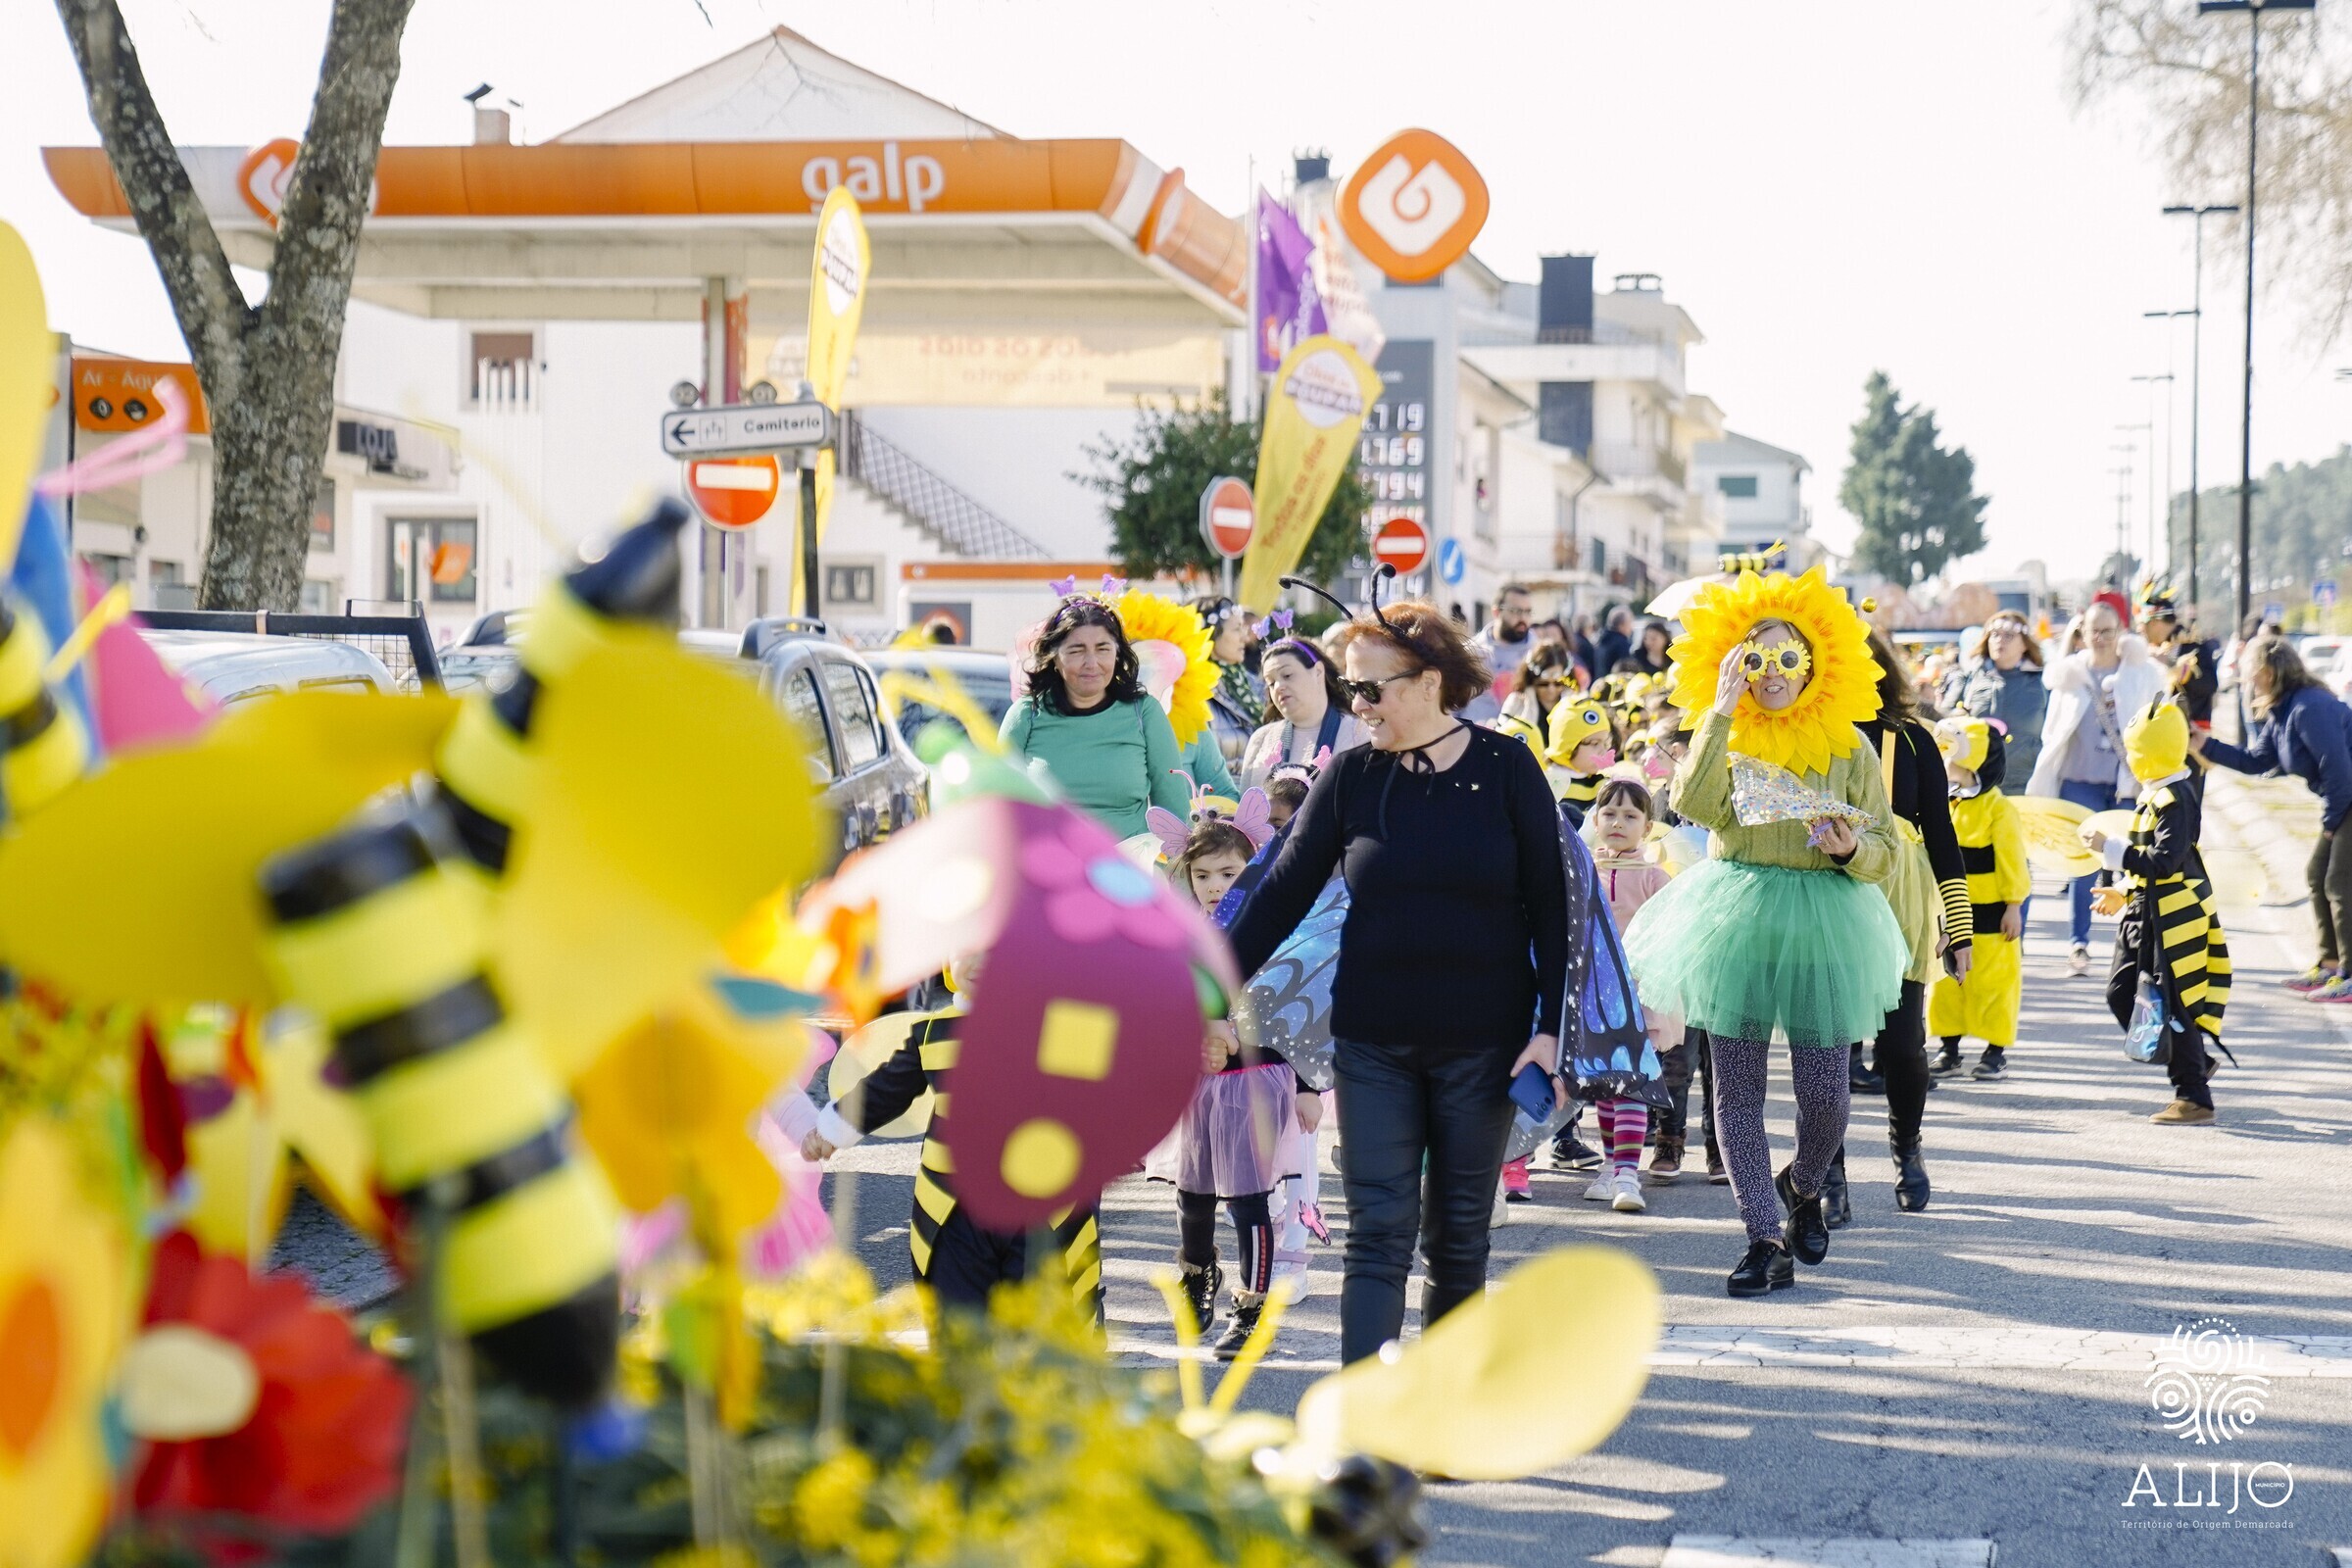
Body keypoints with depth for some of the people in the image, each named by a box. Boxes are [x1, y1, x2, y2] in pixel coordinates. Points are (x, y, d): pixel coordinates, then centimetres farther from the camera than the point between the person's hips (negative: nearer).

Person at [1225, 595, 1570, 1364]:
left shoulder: (1507, 769, -2)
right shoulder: (1351, 776, 2)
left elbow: (1550, 904, 0)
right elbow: (1283, 894, 5)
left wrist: (1550, 1027, -6)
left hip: (1482, 1040, -1)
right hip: (1373, 1043, 1)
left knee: (1459, 1237, 8)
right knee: (1378, 1235, -6)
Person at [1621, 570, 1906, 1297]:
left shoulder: (1847, 745, 4)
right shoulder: (1724, 737, 5)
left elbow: (1887, 851, 6)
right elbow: (1692, 803, -18)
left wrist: (1853, 848, -16)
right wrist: (1721, 712, -17)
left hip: (1823, 926, -1)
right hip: (1735, 922, 1)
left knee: (1824, 1090, -2)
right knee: (1737, 1088, 0)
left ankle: (1802, 1188, 30)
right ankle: (1766, 1238, 7)